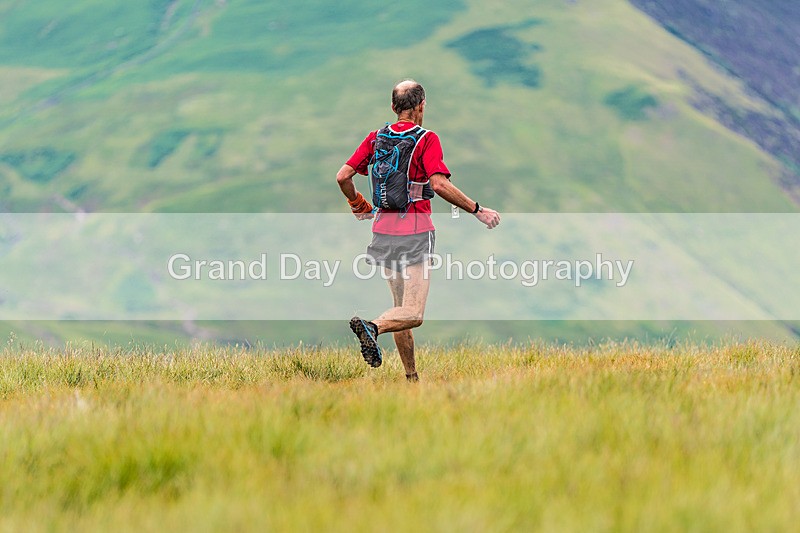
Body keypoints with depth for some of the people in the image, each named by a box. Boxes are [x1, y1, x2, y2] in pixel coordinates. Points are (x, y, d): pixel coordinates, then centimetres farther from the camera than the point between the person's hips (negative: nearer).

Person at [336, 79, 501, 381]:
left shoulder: (376, 138, 7)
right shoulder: (427, 139, -8)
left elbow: (343, 177, 5)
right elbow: (440, 185, -21)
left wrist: (359, 206, 23)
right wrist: (477, 210, -12)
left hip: (383, 229, 6)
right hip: (414, 232, -6)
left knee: (402, 307, 15)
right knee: (413, 314, -9)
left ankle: (412, 379, 16)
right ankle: (372, 327, -36)